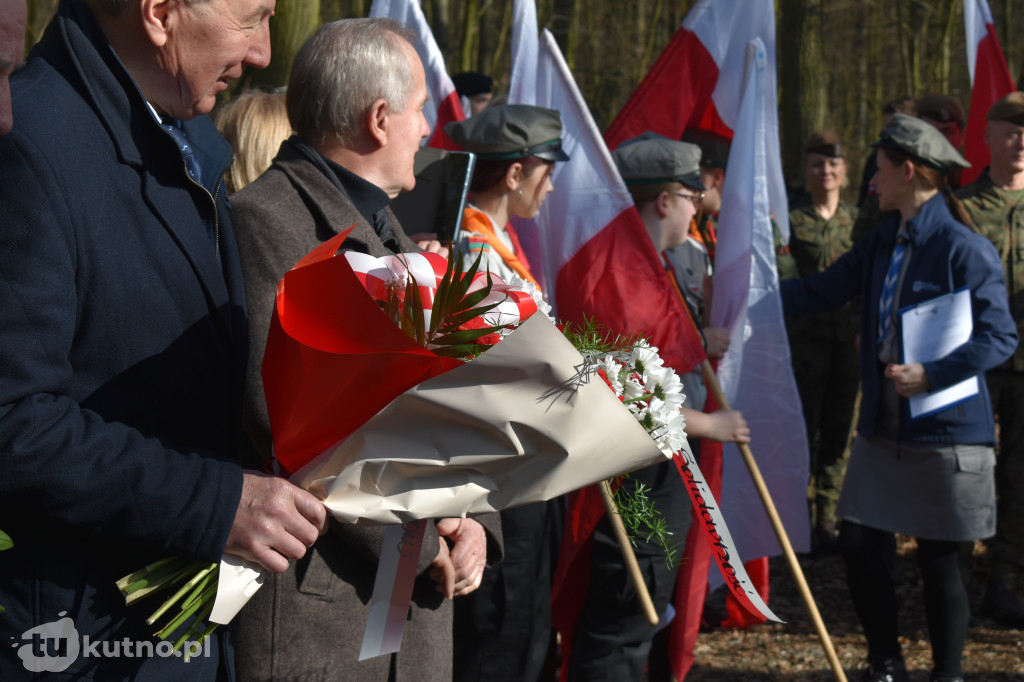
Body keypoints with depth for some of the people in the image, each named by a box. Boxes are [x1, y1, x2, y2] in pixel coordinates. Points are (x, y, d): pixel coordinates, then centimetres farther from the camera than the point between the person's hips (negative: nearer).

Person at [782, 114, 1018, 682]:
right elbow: (820, 292, 13)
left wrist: (932, 375, -25)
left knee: (938, 559, 2)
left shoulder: (963, 248, -14)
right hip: (882, 428, 7)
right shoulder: (882, 242, 9)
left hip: (945, 430, -7)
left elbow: (1000, 336, -16)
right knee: (860, 543, 5)